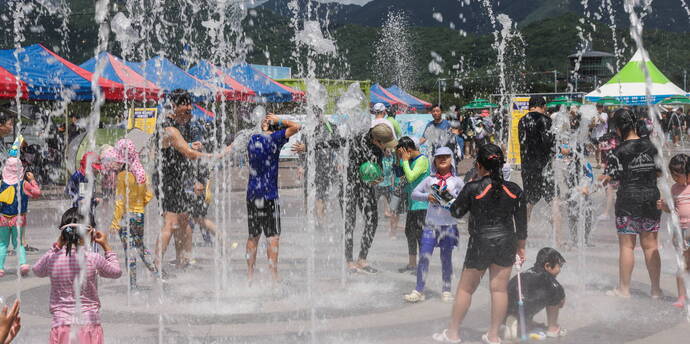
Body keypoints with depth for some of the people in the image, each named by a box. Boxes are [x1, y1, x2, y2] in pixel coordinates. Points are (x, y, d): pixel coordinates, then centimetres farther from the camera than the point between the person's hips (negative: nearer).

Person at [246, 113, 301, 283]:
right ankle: (274, 276, -8)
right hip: (269, 195, -6)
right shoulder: (274, 139, -8)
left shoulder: (252, 139, 9)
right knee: (273, 237, -4)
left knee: (253, 236, 12)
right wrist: (280, 121, 5)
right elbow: (296, 127, -10)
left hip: (252, 194, 6)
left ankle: (250, 276, 15)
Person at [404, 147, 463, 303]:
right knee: (424, 256, -5)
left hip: (449, 224, 0)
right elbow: (414, 193, 4)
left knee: (446, 258, 7)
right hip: (430, 224, 1)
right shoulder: (430, 179, 7)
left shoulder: (457, 181, 5)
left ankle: (446, 291, 17)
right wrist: (427, 196, -13)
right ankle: (419, 291, -1)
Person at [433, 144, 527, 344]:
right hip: (506, 243, 3)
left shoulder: (472, 189, -13)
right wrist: (521, 248, 15)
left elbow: (456, 212, 1)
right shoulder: (514, 190, -3)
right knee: (500, 289, 9)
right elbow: (521, 223, 4)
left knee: (465, 288, 10)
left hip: (480, 243, -3)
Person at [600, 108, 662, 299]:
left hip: (628, 199, -4)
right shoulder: (650, 146, 3)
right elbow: (659, 172, 10)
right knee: (650, 245, 10)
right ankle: (656, 289, 13)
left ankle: (624, 289, 9)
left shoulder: (621, 151, -11)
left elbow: (608, 178, -11)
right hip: (651, 198, 5)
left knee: (626, 245, 3)